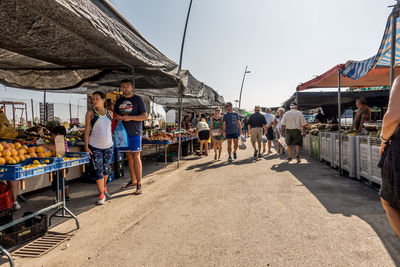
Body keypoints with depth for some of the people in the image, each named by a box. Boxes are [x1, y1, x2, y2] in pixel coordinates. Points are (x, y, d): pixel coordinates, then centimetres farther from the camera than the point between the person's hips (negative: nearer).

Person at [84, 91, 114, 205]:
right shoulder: (90, 113, -5)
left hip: (108, 145, 3)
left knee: (106, 169, 15)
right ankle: (101, 194, 5)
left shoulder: (110, 113, 4)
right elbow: (87, 131, -6)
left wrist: (113, 142, 11)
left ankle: (104, 186, 38)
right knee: (98, 170, -2)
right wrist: (86, 147, -11)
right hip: (95, 146, -3)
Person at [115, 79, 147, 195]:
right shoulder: (119, 101, 14)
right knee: (129, 157, 11)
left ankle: (139, 184, -4)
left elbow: (145, 116, -6)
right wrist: (118, 118, 0)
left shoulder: (138, 99, -1)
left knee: (136, 156, -8)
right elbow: (115, 114, 24)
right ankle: (133, 181, 21)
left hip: (135, 132, -5)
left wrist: (130, 117, -18)